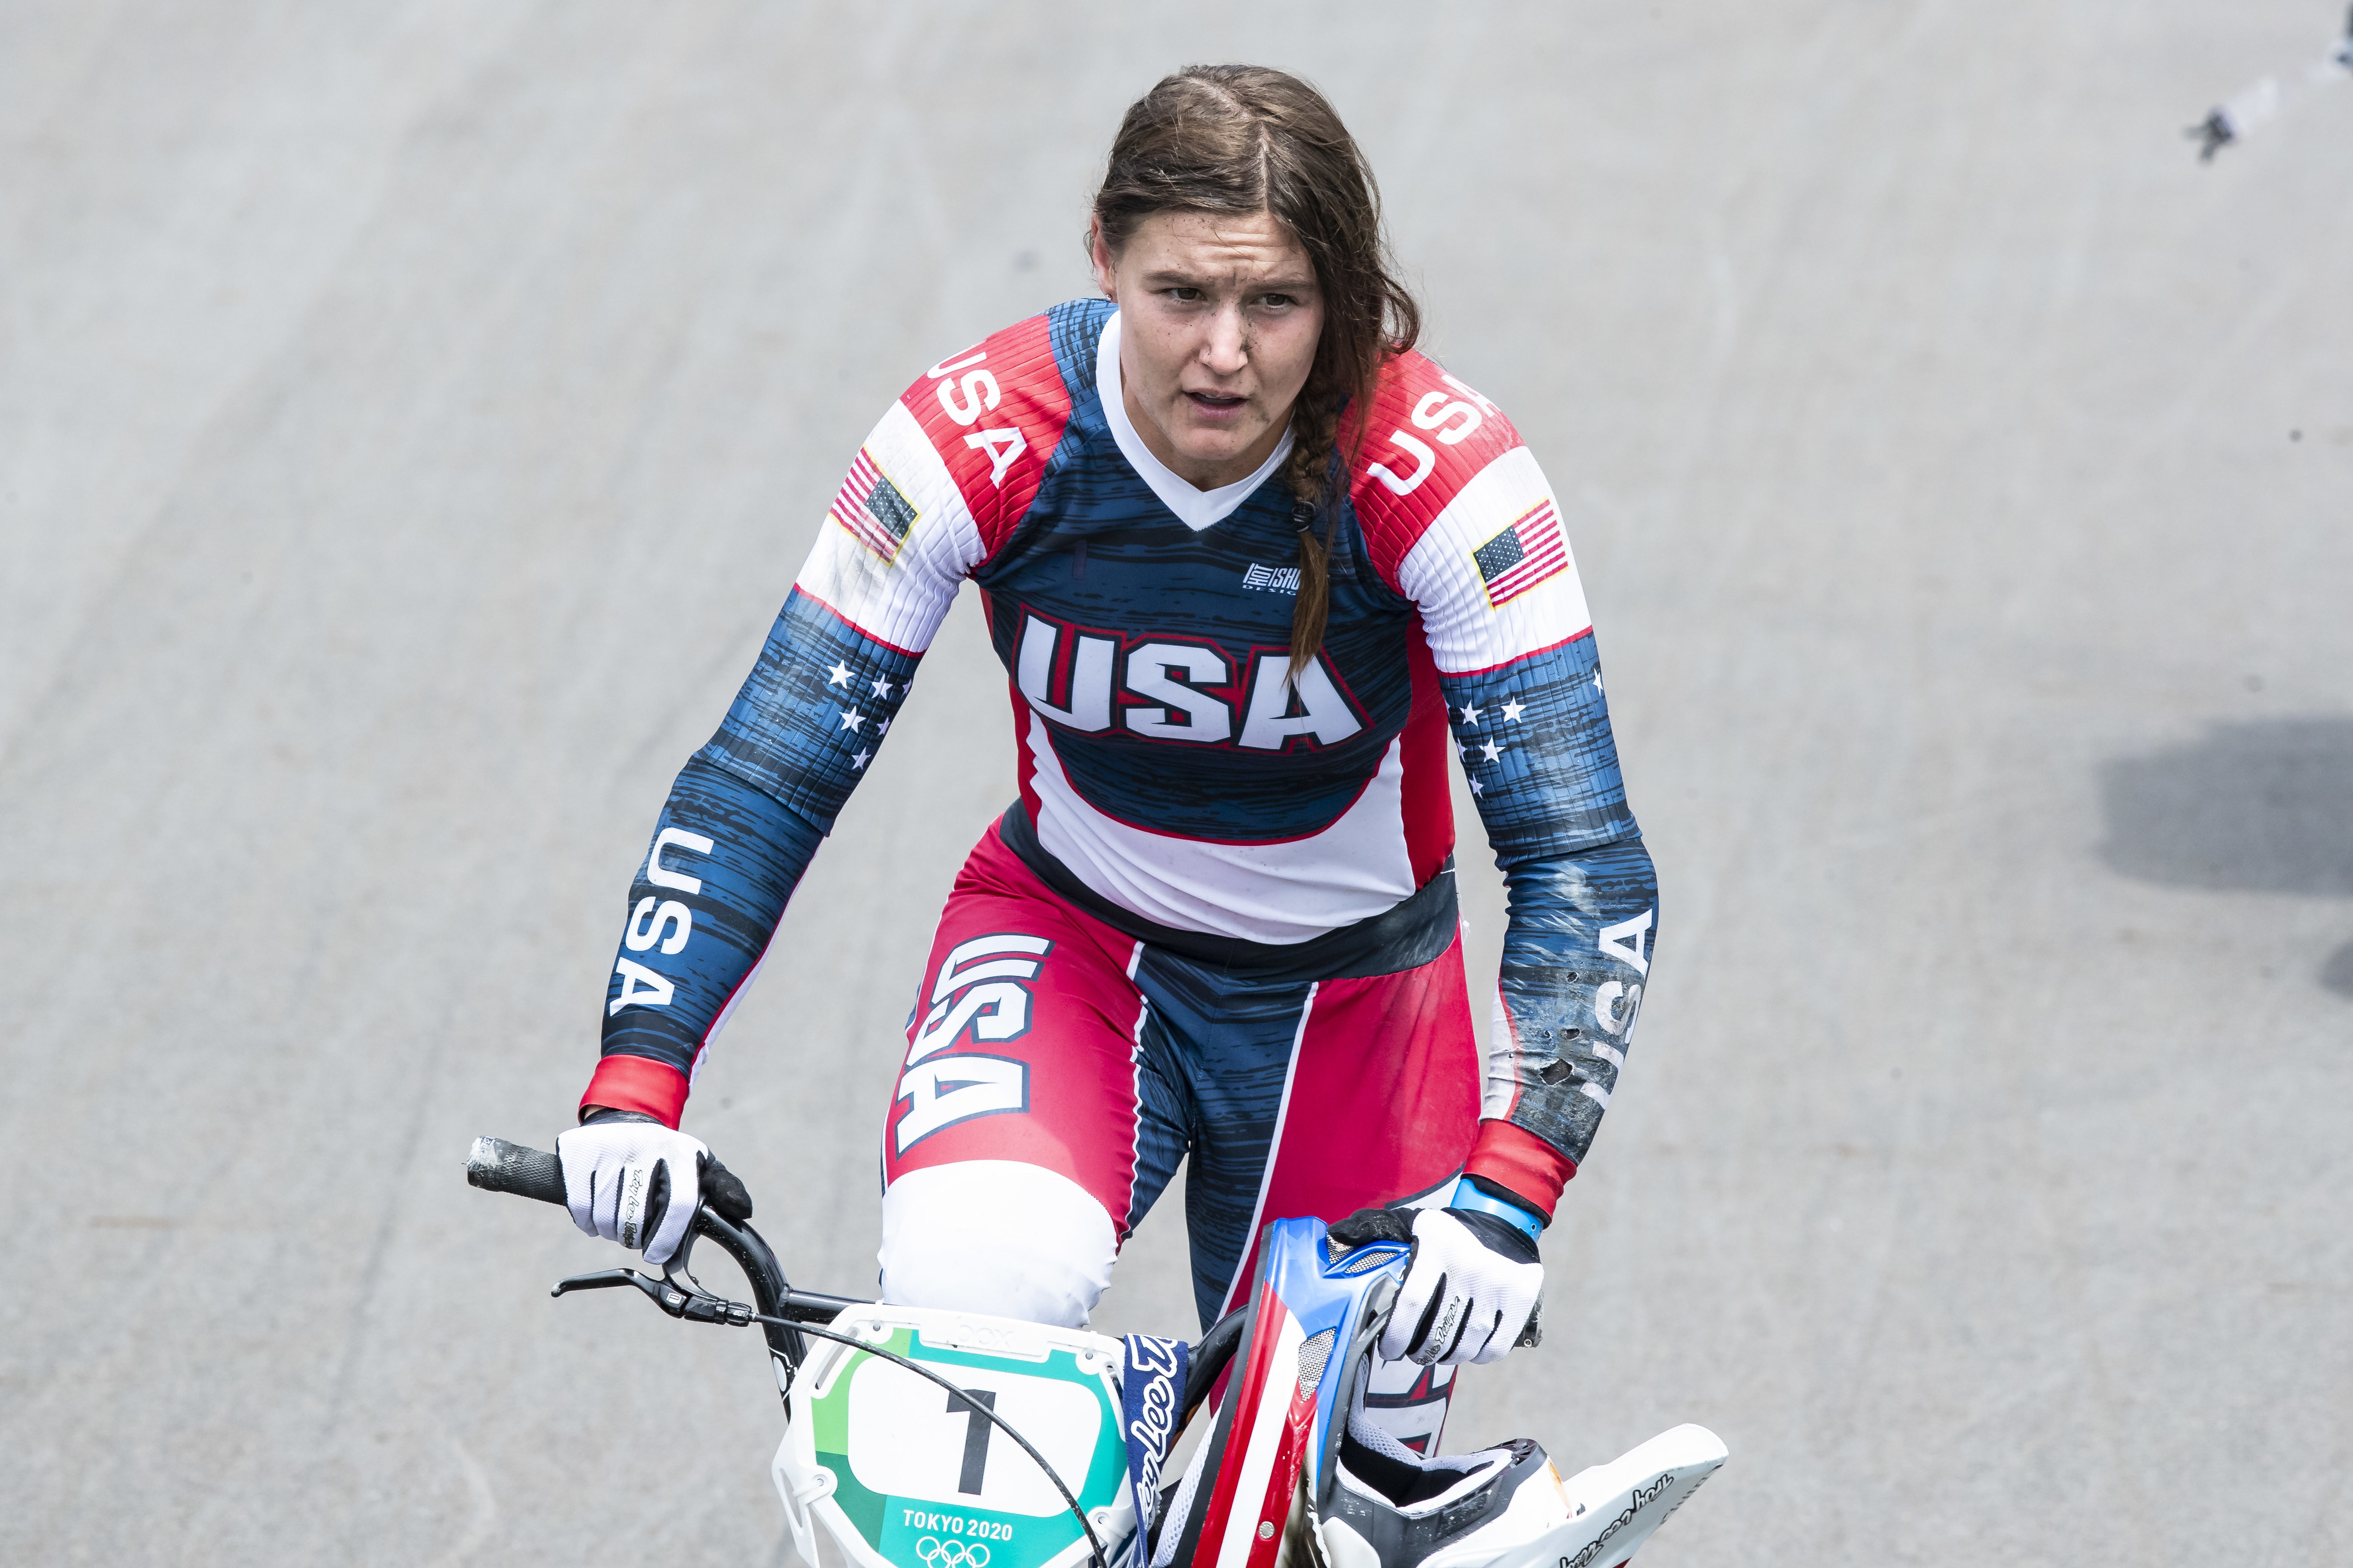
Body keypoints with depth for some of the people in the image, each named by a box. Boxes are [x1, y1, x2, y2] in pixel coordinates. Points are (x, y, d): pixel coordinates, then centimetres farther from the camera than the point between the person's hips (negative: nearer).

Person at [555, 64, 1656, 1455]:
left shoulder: (1443, 477, -26)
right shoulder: (978, 444, -23)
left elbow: (1583, 858, -27)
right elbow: (763, 778, -18)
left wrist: (1507, 1195, -41)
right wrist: (636, 1086, -31)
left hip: (1352, 985, 1)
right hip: (1072, 933, 0)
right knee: (971, 1285, -32)